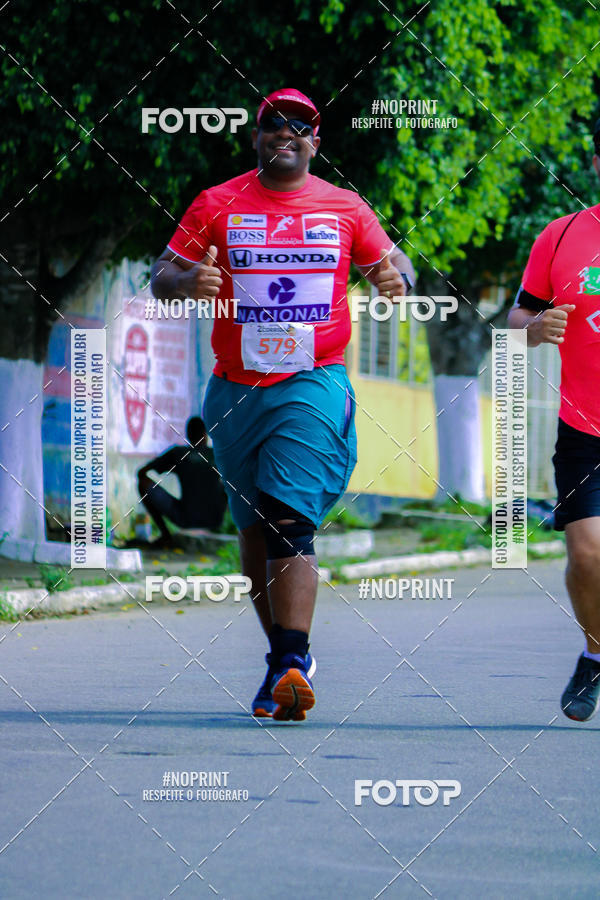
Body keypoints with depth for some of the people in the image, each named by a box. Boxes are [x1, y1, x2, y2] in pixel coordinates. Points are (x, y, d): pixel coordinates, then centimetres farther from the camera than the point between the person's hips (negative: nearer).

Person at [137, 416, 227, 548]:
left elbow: (141, 472, 11)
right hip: (215, 521, 3)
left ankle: (165, 535, 6)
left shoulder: (177, 452, 8)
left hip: (186, 520, -3)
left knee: (143, 482, 11)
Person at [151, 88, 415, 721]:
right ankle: (285, 652, 27)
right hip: (236, 389, 3)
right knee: (255, 528, 12)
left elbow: (389, 263, 17)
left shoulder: (345, 208, 7)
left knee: (292, 523, -17)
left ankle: (291, 667, -23)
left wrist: (396, 278, -7)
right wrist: (189, 282, -19)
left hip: (314, 385, -2)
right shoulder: (216, 206, 5)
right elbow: (162, 276, 5)